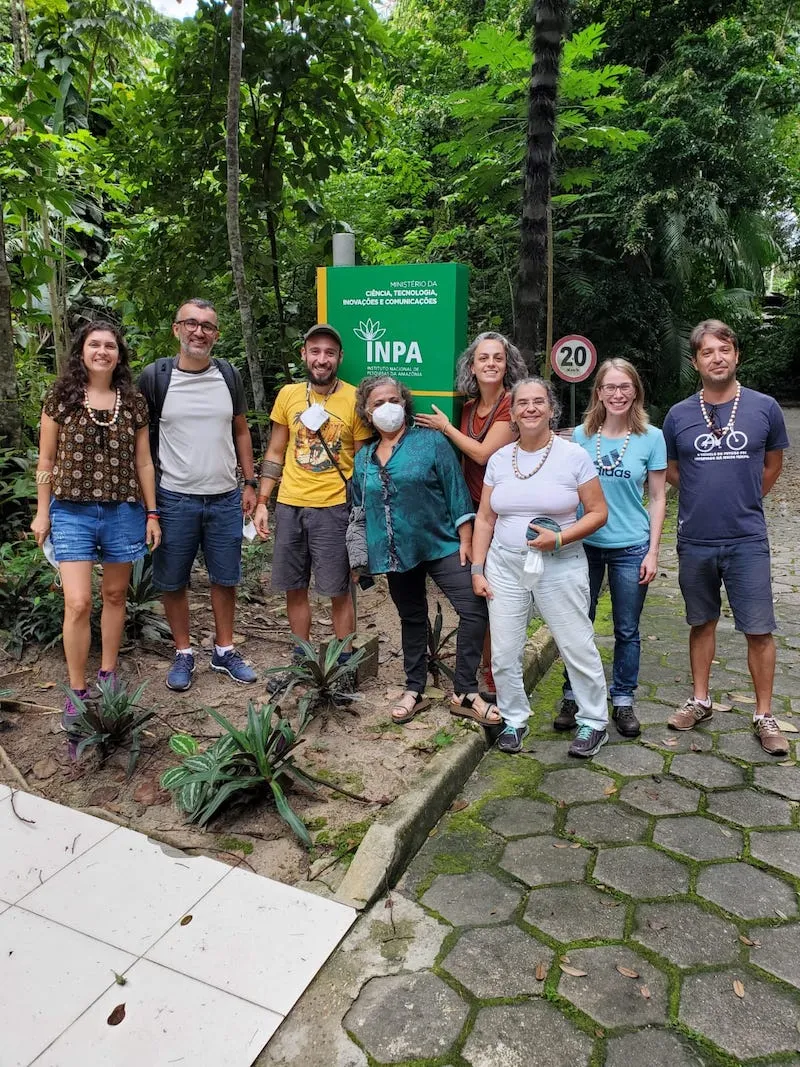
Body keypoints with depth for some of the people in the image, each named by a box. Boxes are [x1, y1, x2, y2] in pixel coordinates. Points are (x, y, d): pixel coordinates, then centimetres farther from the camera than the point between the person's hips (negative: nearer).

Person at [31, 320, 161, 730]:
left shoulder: (133, 402, 6)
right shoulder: (60, 397, 2)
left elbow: (143, 462, 8)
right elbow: (46, 459, 5)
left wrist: (152, 514, 6)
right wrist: (42, 511, 2)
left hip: (124, 511, 2)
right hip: (72, 512, -2)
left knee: (115, 595, 11)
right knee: (78, 603, -7)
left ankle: (108, 674, 28)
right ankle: (77, 692, 7)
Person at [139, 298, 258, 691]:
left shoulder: (229, 375, 5)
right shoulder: (154, 376, -4)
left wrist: (249, 484, 7)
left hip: (225, 498, 3)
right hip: (174, 499, -2)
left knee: (225, 578, 11)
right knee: (173, 582, 7)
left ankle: (224, 651, 26)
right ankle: (183, 654, 24)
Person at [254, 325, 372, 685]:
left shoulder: (354, 399, -4)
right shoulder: (288, 395, 5)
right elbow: (275, 453, 12)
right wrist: (262, 503, 7)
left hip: (333, 507, -4)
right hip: (289, 505, 4)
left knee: (338, 590, 2)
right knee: (294, 588, 12)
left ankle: (344, 664, 19)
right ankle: (301, 659, 29)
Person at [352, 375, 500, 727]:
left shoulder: (431, 442, -4)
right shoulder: (363, 459, 9)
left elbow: (456, 492, -6)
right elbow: (360, 510, 17)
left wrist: (465, 540, -11)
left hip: (441, 546, -4)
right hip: (396, 553, 4)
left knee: (474, 608, -16)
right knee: (412, 619, 15)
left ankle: (464, 693, -4)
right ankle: (414, 690, 29)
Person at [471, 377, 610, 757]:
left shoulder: (573, 456, -4)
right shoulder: (499, 459, 6)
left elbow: (598, 512, -3)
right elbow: (485, 519, 8)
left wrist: (560, 537, -17)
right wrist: (477, 569, 3)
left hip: (560, 567, -3)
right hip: (506, 566, 3)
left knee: (578, 649, 3)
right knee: (503, 653, 6)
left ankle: (593, 722, 24)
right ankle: (514, 720, 26)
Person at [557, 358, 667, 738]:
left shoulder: (651, 437, -2)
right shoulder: (581, 436, 1)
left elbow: (657, 499, 1)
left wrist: (653, 552, -3)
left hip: (631, 548, -1)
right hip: (584, 546, 1)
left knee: (627, 630, 10)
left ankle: (623, 701, 26)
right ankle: (572, 697, 24)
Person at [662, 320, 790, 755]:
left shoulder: (764, 408, -2)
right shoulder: (678, 415, 0)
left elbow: (772, 465, 12)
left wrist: (740, 502, 11)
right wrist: (707, 498, 7)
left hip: (747, 541, -1)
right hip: (695, 541, 1)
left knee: (759, 630, 2)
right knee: (702, 623, 14)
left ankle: (764, 715, 17)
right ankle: (700, 701, 29)